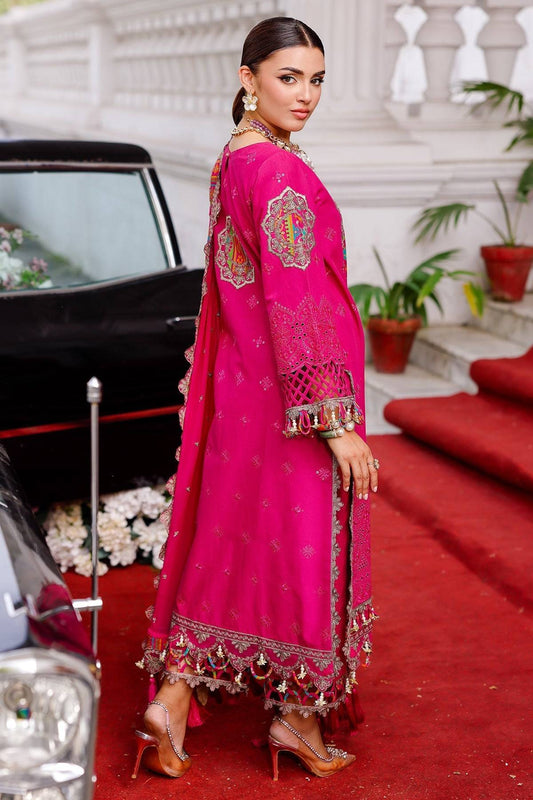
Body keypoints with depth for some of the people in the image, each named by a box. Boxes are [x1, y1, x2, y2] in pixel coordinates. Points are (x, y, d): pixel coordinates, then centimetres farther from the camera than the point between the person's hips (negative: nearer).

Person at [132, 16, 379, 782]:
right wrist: (335, 421, -21)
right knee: (304, 545, 5)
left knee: (226, 540, 14)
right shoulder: (279, 171, -19)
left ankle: (172, 702, 17)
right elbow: (296, 304, -23)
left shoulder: (233, 161, 10)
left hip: (240, 387, 9)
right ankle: (297, 717, 20)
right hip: (291, 394, -9)